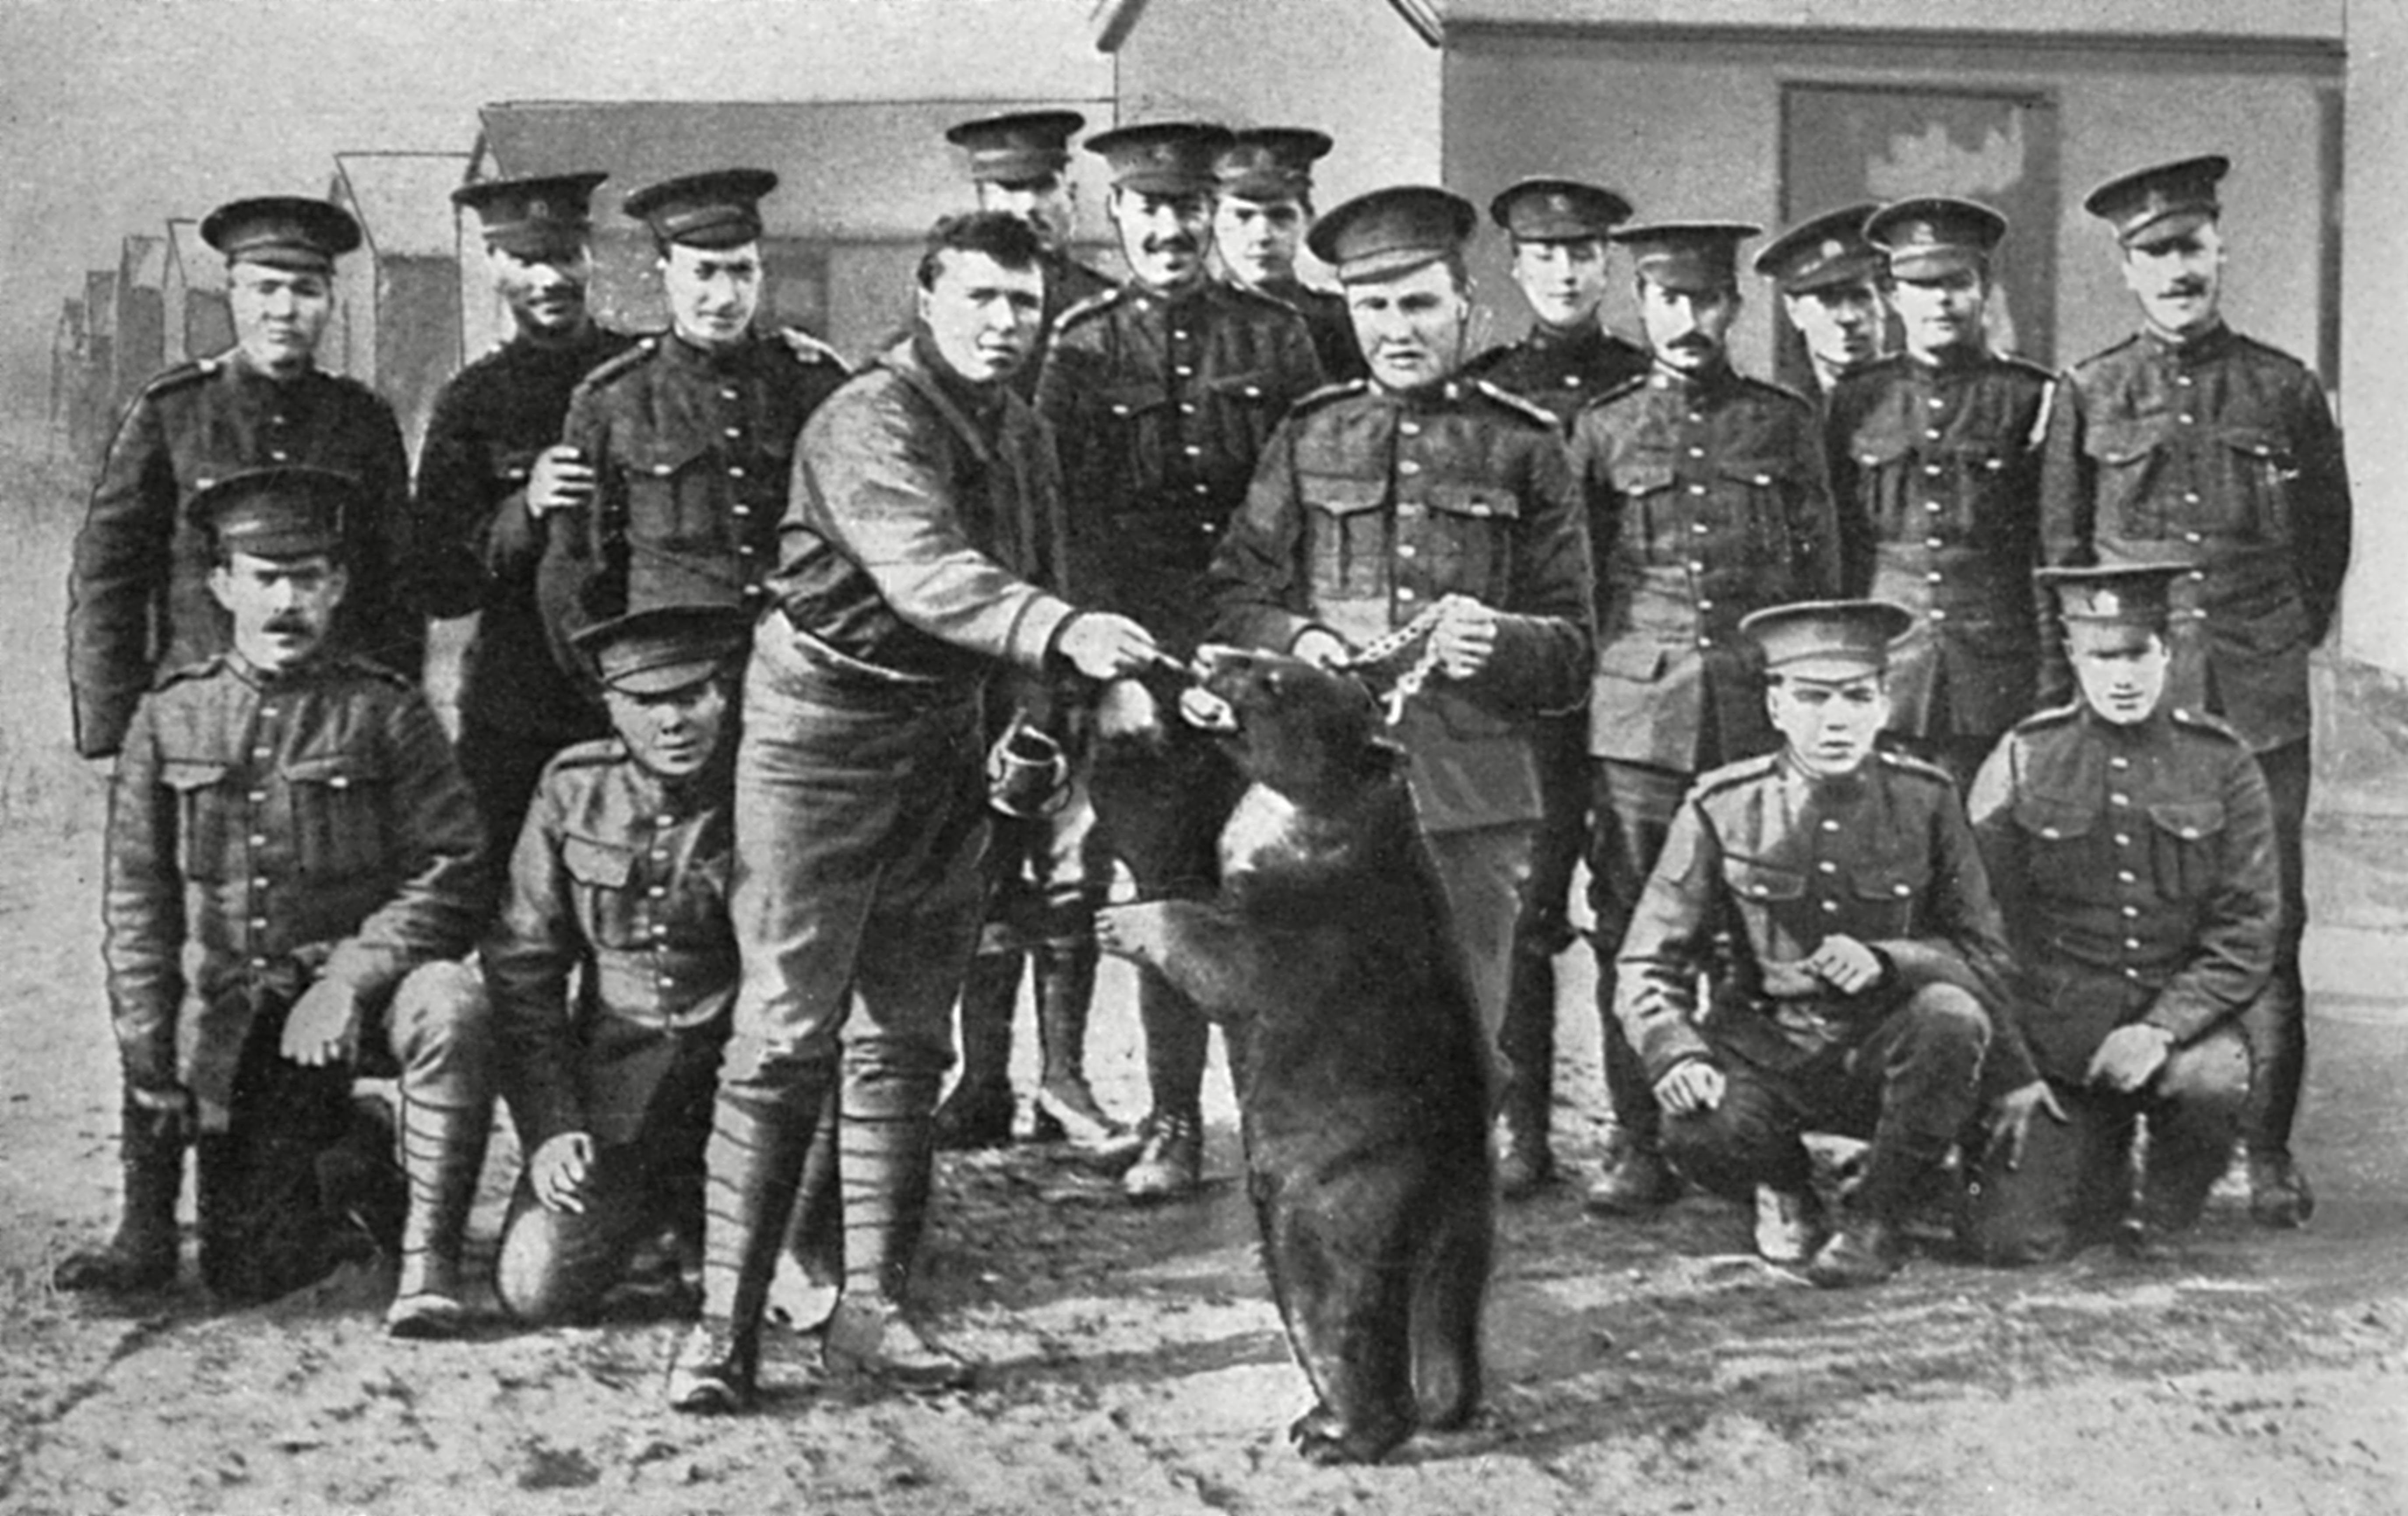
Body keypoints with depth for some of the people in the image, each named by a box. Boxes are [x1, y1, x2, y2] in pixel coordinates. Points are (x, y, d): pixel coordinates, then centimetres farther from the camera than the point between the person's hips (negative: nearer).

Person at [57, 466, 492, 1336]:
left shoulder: (383, 712, -1)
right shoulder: (170, 719, 5)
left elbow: (450, 872, -6)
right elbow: (136, 902, 6)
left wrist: (349, 979, -19)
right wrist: (148, 1061, -1)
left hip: (358, 980, -1)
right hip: (224, 1018, 2)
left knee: (450, 1010, -37)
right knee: (249, 1275, -7)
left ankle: (429, 1260, -23)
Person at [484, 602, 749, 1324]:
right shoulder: (574, 790, 1)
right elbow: (521, 967, 4)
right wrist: (549, 1128, -5)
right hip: (614, 1070, 2)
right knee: (535, 1288, -13)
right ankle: (644, 1206, 21)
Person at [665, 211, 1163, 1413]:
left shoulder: (1020, 434, 11)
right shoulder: (868, 422, -15)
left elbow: (1025, 584, 15)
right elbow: (924, 573, -32)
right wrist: (1067, 632, -45)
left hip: (945, 740, 8)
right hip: (826, 730, -7)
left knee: (906, 1036, 9)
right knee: (786, 1034, -7)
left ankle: (874, 1305, 17)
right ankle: (726, 1319, 0)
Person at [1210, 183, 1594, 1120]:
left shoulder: (1522, 446, 9)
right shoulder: (1307, 439, 13)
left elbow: (1573, 651, 8)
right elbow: (1232, 599, 12)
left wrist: (1498, 641, -14)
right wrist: (1295, 639, -10)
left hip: (1474, 795, 0)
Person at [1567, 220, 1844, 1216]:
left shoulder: (1784, 424, 11)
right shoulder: (1603, 431, 10)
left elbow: (1821, 580, 13)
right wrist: (1576, 703, 8)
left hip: (1760, 713, 0)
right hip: (1636, 713, 0)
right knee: (1633, 934, -2)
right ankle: (1640, 1145, 6)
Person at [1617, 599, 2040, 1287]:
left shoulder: (1925, 799, -2)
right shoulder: (1722, 809, -4)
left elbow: (1984, 957, -4)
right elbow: (1646, 967, -4)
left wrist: (1884, 962, -24)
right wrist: (1676, 1054, -24)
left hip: (1884, 1059, 1)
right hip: (1762, 1055, -1)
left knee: (1952, 1017, -32)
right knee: (1699, 1132, -33)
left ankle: (1875, 1220, -8)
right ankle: (1781, 1190, 7)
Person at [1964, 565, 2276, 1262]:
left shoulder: (2221, 764, 0)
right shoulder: (2024, 760, -1)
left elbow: (2248, 935, -3)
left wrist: (2162, 1029, -18)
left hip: (2180, 1014, 0)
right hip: (2054, 1033, 0)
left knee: (2214, 1080, -34)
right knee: (2015, 1241, -12)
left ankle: (2158, 1221, -2)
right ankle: (2100, 1174, 24)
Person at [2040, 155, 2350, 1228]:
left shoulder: (2284, 389, 7)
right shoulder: (2088, 395, 5)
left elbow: (2328, 534, 19)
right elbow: (2058, 556, 9)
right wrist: (2071, 690, 7)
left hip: (2261, 703, 1)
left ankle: (2268, 1150, 8)